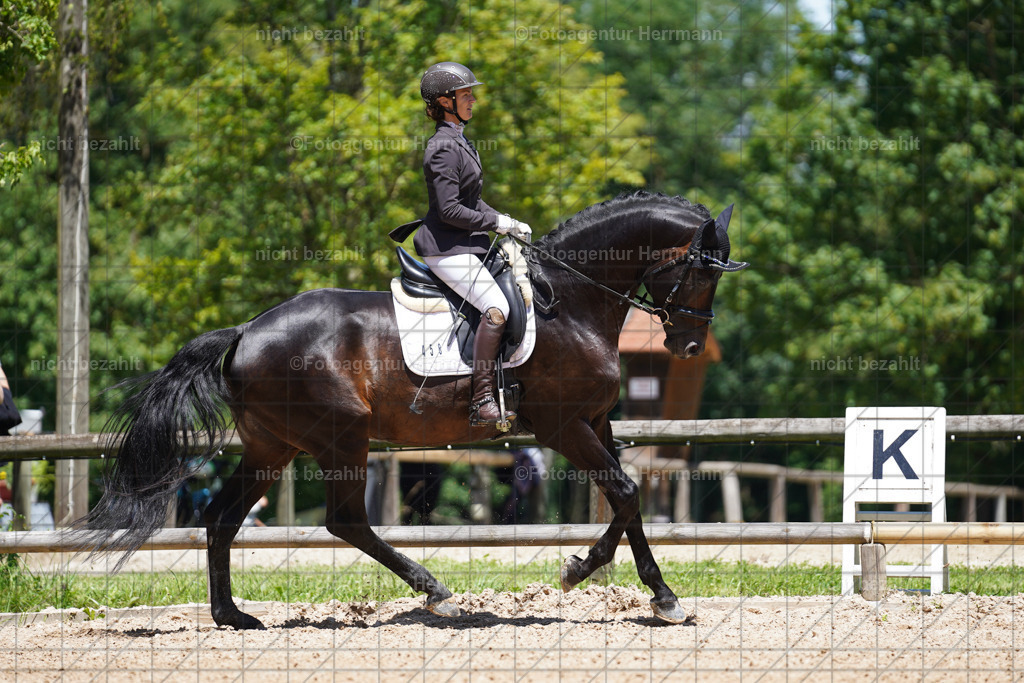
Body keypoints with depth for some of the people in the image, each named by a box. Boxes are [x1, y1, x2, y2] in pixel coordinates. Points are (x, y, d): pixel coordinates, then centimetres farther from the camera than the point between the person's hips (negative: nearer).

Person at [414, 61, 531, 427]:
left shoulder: (459, 141, 16)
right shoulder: (444, 147, -16)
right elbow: (449, 210, -21)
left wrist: (508, 223, 12)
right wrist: (497, 223, -14)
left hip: (464, 246, 11)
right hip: (447, 249, -11)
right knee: (497, 307, -25)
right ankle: (482, 402, -28)